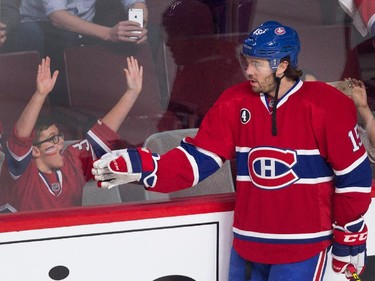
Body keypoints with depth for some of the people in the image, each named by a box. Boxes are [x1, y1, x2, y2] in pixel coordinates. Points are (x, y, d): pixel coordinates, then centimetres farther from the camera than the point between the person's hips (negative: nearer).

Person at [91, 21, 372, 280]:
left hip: (303, 245, -5)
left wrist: (350, 238, -1)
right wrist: (143, 167, -15)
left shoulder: (326, 107, -12)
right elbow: (198, 159, -1)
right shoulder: (235, 103, 0)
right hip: (248, 244, 5)